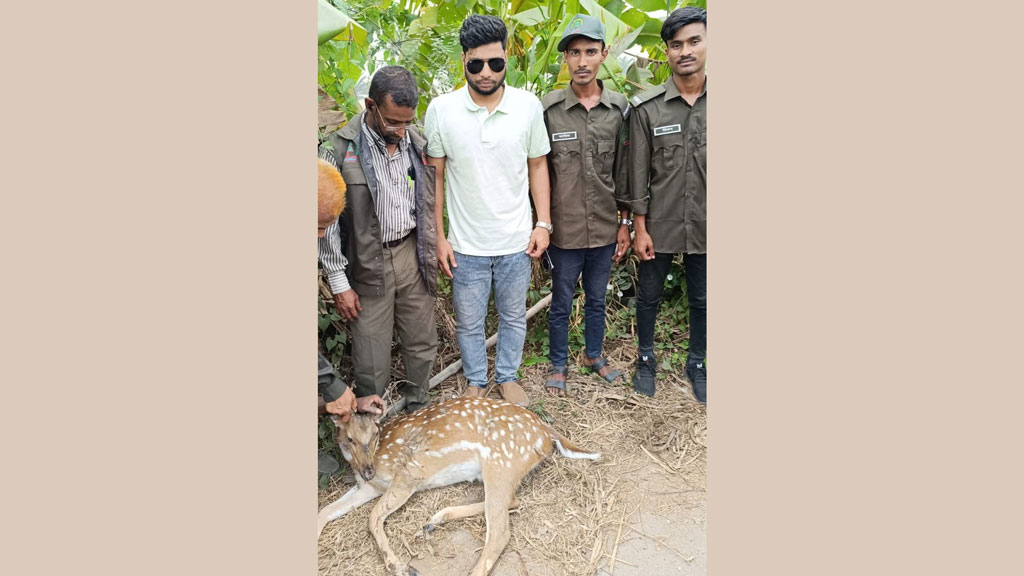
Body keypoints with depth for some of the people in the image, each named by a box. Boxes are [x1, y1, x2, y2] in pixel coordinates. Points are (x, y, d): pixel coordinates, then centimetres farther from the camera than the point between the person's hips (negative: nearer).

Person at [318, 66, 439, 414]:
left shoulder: (417, 143, 2)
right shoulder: (340, 149, -13)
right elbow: (326, 221, -10)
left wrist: (432, 251, 11)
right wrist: (339, 282, -9)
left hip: (412, 254, 4)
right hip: (368, 265, -4)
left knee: (422, 343, 14)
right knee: (372, 362, 2)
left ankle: (418, 412, 35)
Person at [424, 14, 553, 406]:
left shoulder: (528, 106, -6)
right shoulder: (441, 110, -9)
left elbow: (538, 166, 4)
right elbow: (434, 176, -2)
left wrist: (543, 223, -1)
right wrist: (439, 237, -3)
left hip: (517, 241, 1)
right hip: (466, 244, -1)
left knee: (513, 317, 18)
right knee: (469, 323, 14)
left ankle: (507, 377, 40)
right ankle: (475, 381, 38)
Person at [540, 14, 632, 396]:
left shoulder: (619, 108, 0)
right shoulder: (548, 108, -8)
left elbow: (624, 171, 6)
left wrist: (625, 222, 6)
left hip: (605, 228, 3)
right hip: (565, 230, -3)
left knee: (597, 299, 20)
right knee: (562, 303, 12)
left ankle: (594, 355, 41)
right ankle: (558, 366, 32)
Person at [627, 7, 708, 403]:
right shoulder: (646, 107, -6)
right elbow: (638, 173, -4)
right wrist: (639, 228, -5)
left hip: (704, 227, 1)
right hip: (659, 225, -1)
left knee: (702, 301, 16)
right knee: (649, 296, 14)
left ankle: (697, 364, 36)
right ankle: (646, 359, 36)